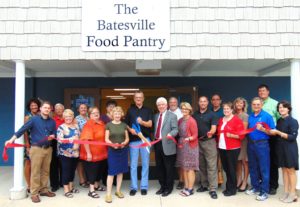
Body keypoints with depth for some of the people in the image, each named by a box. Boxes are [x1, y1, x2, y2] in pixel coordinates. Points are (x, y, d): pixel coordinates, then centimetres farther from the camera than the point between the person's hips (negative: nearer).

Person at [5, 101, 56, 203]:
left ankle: (43, 189, 23)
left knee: (45, 171, 10)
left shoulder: (52, 122, 9)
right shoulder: (34, 119, -3)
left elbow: (54, 133, 17)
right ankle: (34, 193, 6)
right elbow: (22, 129, -8)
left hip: (48, 149, 4)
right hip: (36, 148, -4)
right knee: (35, 172, -1)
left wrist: (52, 136, -6)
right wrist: (11, 139, -14)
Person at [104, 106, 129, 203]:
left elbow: (127, 138, 7)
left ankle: (118, 190, 24)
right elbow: (106, 139, -2)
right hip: (112, 150, -3)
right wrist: (112, 144, -20)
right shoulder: (108, 125, 0)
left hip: (123, 150, 3)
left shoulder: (124, 125, 6)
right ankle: (108, 193, 3)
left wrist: (124, 143, -14)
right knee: (111, 171, -4)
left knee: (120, 171, 10)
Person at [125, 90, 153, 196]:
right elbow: (126, 124, 7)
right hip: (133, 140, 0)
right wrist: (130, 129, -13)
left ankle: (144, 186, 15)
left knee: (145, 164, 5)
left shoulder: (148, 110, 5)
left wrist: (142, 122, -25)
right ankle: (133, 187, 14)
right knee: (133, 165, 4)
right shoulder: (130, 110, 7)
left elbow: (150, 124, -6)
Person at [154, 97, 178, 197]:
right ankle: (162, 186, 28)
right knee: (159, 167, 14)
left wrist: (170, 134, -31)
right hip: (157, 144, 6)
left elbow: (175, 129, -14)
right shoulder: (155, 116, 14)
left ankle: (169, 188, 17)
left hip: (167, 145, -6)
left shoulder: (172, 116, -5)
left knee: (169, 168, 4)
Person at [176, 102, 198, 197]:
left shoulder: (192, 121, -12)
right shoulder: (180, 120, 8)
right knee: (184, 167, 10)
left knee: (190, 168, -2)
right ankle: (186, 187, 19)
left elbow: (195, 135, -12)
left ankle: (190, 189, 7)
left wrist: (189, 139, -28)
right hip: (181, 146, 7)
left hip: (190, 146, -7)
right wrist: (179, 142, 4)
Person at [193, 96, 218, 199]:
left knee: (211, 166, -5)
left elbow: (213, 128, -13)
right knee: (201, 165, 13)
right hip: (198, 142, 5)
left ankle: (213, 189, -1)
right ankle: (204, 185, 25)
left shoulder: (212, 114, -3)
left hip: (209, 141, -5)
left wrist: (210, 133, -34)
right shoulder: (194, 115, 10)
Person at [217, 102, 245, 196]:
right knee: (226, 168, 12)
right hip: (221, 148, 6)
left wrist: (230, 135, -18)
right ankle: (228, 187, 25)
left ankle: (232, 189, 15)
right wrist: (218, 142, 10)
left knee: (231, 169, 2)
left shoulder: (237, 120, -6)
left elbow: (241, 135, -10)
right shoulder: (220, 120, 14)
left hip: (232, 149, -6)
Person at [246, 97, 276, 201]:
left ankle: (264, 191, 8)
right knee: (253, 167, 13)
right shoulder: (250, 117, 10)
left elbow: (273, 132, -8)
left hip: (262, 144, -5)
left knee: (264, 168, 0)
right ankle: (255, 187, 27)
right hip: (251, 144, 6)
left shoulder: (267, 116, -6)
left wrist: (262, 129, -22)